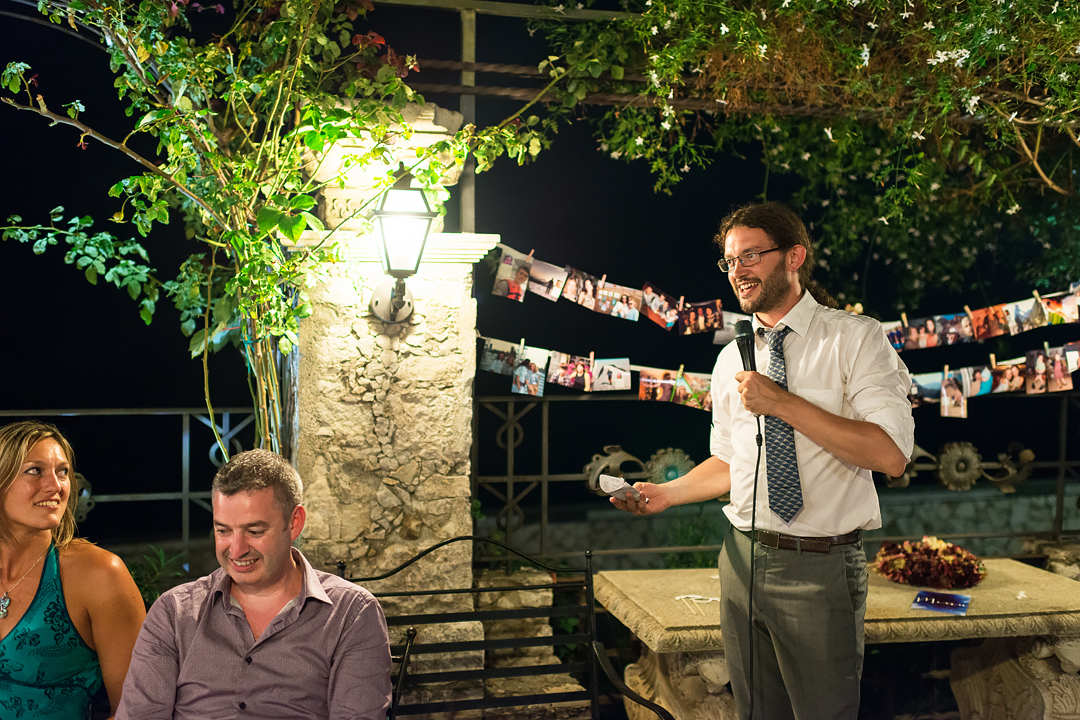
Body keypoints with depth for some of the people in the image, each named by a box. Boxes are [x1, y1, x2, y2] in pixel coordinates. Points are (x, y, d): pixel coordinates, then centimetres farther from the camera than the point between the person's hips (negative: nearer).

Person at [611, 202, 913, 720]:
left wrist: (782, 403, -22)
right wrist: (666, 493, 2)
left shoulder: (854, 338, -8)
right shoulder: (731, 358, 9)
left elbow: (891, 454, -20)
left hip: (821, 567, -5)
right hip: (744, 557, 5)